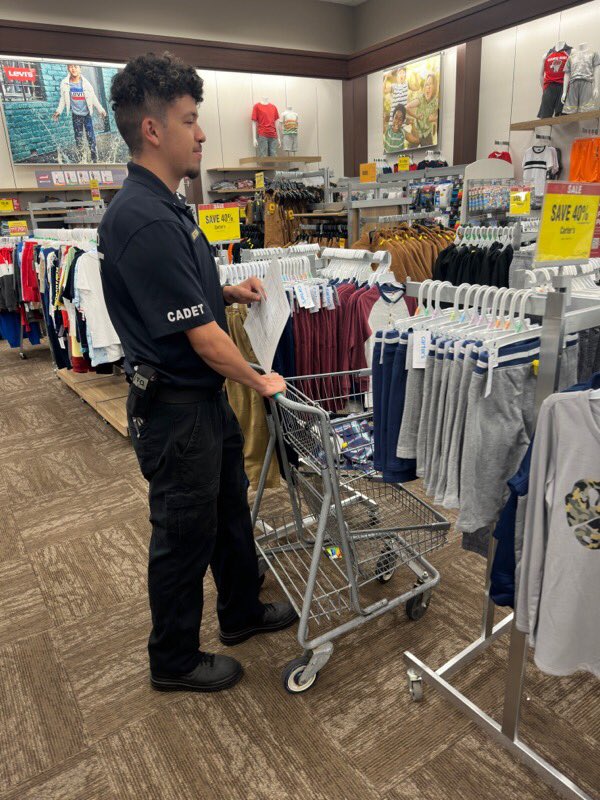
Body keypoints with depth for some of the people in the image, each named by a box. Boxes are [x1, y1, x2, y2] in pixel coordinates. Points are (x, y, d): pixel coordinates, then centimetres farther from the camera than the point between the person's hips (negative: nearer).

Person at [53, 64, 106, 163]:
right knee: (78, 139, 4)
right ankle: (82, 159, 12)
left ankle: (95, 160, -1)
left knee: (91, 137, -5)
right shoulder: (65, 83, -2)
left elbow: (93, 98, 3)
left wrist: (101, 110, -3)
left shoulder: (85, 83, -2)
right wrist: (58, 111, -5)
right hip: (76, 115, 1)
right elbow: (63, 99, 3)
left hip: (87, 114, -1)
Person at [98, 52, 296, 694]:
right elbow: (201, 336, -24)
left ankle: (242, 612, 46)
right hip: (174, 407, -10)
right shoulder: (144, 220, -24)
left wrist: (228, 293, 4)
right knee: (184, 533, 8)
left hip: (205, 399, 10)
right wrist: (260, 382, -10)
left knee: (230, 510, 23)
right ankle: (173, 661, 33)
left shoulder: (164, 206, 9)